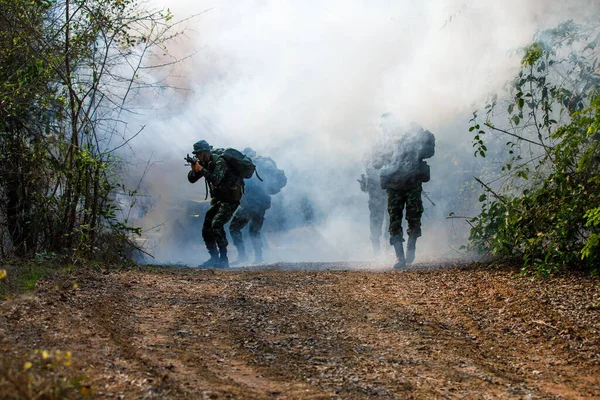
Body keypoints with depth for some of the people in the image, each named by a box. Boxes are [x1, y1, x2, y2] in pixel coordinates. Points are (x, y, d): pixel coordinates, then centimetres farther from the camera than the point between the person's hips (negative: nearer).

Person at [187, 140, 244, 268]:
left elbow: (215, 179, -32)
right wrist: (194, 170, -14)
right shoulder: (204, 163, 8)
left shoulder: (219, 162, -19)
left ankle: (223, 259, -22)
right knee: (206, 228, 6)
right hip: (218, 200, 9)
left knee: (216, 224, -25)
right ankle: (214, 258, 17)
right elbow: (191, 179, 6)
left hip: (230, 199, -9)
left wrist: (201, 170, -27)